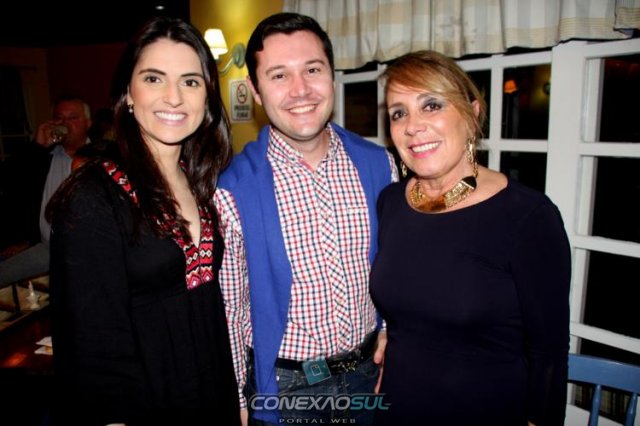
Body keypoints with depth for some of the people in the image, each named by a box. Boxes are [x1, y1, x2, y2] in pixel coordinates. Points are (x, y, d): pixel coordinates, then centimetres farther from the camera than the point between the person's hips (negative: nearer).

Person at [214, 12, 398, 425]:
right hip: (282, 385, -3)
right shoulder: (232, 192, -18)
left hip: (369, 371, 4)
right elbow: (228, 311, -9)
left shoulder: (378, 164, -8)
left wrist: (391, 334, 0)